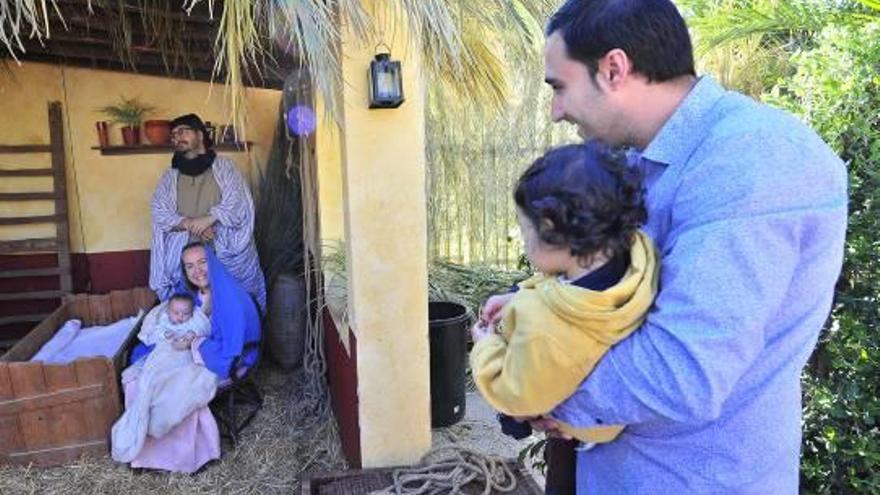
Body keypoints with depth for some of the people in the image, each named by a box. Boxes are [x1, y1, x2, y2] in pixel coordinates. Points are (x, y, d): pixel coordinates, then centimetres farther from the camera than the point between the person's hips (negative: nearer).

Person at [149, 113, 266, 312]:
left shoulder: (224, 166, 8)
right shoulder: (170, 176, 16)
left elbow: (238, 203, -3)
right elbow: (159, 213, 6)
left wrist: (209, 218, -15)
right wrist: (189, 224, -11)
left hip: (227, 250, -2)